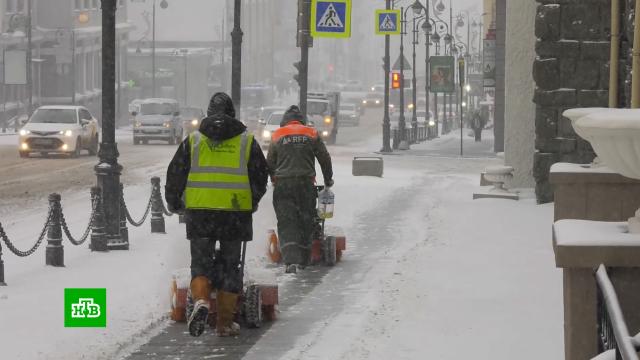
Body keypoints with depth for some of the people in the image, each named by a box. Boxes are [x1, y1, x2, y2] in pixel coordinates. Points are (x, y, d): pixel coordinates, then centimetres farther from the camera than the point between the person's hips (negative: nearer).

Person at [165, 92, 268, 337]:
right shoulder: (247, 141, 5)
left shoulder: (193, 141, 5)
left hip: (199, 212, 0)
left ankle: (200, 299, -21)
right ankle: (224, 322, 11)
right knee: (229, 266, 9)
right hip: (236, 213, 0)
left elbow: (175, 175, 6)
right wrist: (252, 203, 27)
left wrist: (174, 204, 23)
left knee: (201, 262, 8)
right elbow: (261, 177, 9)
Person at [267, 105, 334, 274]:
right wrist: (328, 180, 25)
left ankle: (291, 260, -20)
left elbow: (270, 163, 11)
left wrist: (274, 181, 28)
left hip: (282, 184, -1)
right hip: (306, 183, 1)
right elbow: (325, 159, 11)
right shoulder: (312, 134, 8)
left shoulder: (277, 136, 7)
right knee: (305, 221, 11)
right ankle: (303, 259, 16)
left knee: (286, 222, -4)